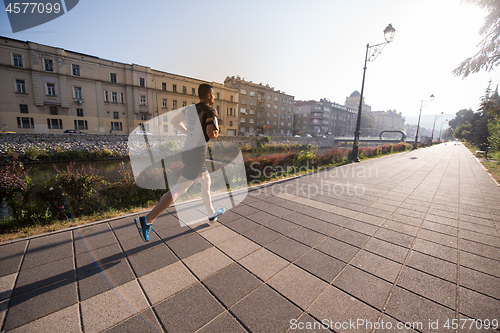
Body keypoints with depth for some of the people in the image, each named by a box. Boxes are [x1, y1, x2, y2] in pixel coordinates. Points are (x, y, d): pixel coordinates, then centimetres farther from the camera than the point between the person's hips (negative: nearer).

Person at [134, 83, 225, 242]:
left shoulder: (190, 109, 12)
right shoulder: (209, 111, -10)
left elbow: (174, 120, 23)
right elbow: (212, 134, -25)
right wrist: (216, 132, -1)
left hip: (187, 150, 10)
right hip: (196, 154, -9)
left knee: (207, 182, 22)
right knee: (179, 190, -5)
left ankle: (212, 214, 37)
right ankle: (147, 220, -1)